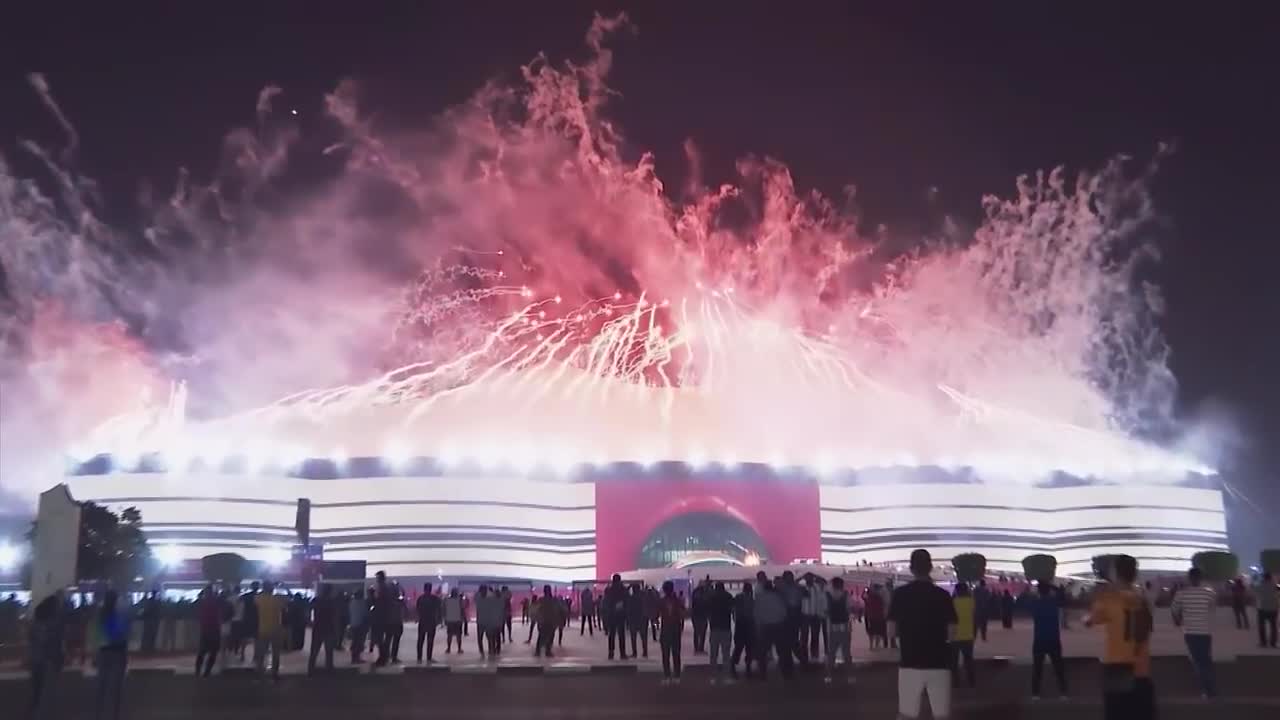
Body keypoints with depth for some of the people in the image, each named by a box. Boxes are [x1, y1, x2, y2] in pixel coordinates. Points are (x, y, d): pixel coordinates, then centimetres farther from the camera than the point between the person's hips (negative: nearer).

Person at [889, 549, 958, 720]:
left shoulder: (900, 594, -3)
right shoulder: (943, 594, -1)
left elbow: (892, 632, -3)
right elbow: (951, 633, -2)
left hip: (910, 663, 0)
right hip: (938, 664, 0)